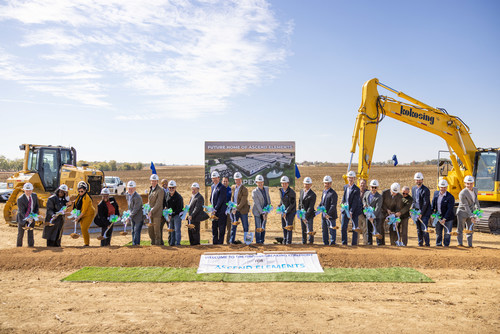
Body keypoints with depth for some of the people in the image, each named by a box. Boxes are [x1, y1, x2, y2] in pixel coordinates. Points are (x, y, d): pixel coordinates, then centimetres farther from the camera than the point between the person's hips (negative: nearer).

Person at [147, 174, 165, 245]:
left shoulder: (160, 190, -13)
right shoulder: (150, 189, 13)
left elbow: (158, 203, -18)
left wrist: (152, 212, -21)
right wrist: (149, 210, 10)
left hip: (157, 213, -8)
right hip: (151, 213, 8)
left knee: (157, 229, -2)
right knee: (150, 229, 12)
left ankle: (158, 243, 8)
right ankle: (153, 242, 24)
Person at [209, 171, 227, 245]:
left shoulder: (222, 188, -13)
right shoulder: (212, 186, 13)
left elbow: (220, 200, -17)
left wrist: (215, 209, -19)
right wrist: (212, 207, 9)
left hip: (221, 212, -8)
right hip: (214, 211, 8)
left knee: (221, 229, 0)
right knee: (214, 228, 13)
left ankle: (220, 243, 6)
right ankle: (215, 243, 23)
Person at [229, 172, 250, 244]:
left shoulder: (244, 189, -10)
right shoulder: (233, 188, 8)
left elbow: (243, 201, -16)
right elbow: (232, 198, 12)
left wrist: (237, 208, -20)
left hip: (243, 210, -4)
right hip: (235, 211, 4)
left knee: (245, 227, 4)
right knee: (233, 226, 3)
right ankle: (231, 241, 8)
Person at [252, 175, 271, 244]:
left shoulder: (266, 188, -1)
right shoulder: (254, 192, -19)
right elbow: (257, 204, -21)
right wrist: (262, 213, -24)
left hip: (265, 210, 5)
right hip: (257, 211, -5)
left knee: (263, 227, 9)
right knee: (258, 227, -5)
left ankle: (262, 240, 18)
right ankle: (258, 241, 7)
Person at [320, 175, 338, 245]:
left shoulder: (333, 193, -15)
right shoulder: (324, 191, 11)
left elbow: (333, 205, -21)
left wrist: (329, 214, -27)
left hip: (331, 216, -8)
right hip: (324, 215, 8)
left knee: (332, 229, 1)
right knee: (324, 229, 15)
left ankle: (332, 242, 11)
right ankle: (325, 243, 26)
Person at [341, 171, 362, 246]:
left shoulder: (356, 189, -12)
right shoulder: (345, 187, 8)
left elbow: (355, 202, -17)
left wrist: (351, 212, -23)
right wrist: (343, 204, 1)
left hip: (354, 211, -5)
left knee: (355, 228, 3)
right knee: (343, 227, 5)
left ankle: (354, 243, 12)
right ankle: (344, 243, 15)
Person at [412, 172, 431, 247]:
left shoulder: (426, 190, -11)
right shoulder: (413, 189, 11)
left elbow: (425, 203, -13)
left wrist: (421, 213, -14)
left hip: (424, 212, -6)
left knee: (424, 229, -9)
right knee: (418, 229, 9)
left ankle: (427, 243, 4)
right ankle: (420, 243, 19)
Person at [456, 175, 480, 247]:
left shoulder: (475, 189, -1)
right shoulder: (462, 194, -24)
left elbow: (476, 200, 14)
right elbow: (466, 206, -24)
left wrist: (478, 209, 4)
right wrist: (471, 216, -27)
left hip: (470, 212, 7)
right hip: (462, 213, -7)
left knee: (470, 230, 12)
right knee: (460, 230, 1)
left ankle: (470, 245, 18)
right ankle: (460, 244, 8)